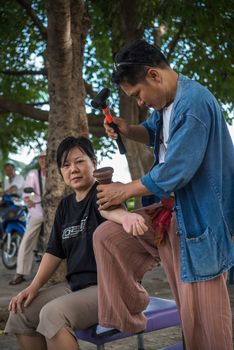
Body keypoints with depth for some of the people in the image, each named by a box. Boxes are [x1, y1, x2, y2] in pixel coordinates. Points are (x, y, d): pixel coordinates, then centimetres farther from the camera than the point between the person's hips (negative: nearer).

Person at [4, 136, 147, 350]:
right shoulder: (65, 206, 13)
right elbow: (54, 252, 13)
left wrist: (126, 217, -57)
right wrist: (33, 287, 0)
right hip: (76, 285, 8)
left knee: (53, 314, -28)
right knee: (20, 313, -2)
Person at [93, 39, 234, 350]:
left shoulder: (194, 104, -23)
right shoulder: (165, 101, 7)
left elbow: (176, 172, -25)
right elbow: (154, 132, 28)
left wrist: (125, 191, -11)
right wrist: (128, 130, 5)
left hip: (197, 219, -9)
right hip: (167, 210, 9)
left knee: (200, 312, -2)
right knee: (106, 236, 5)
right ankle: (125, 319, 16)